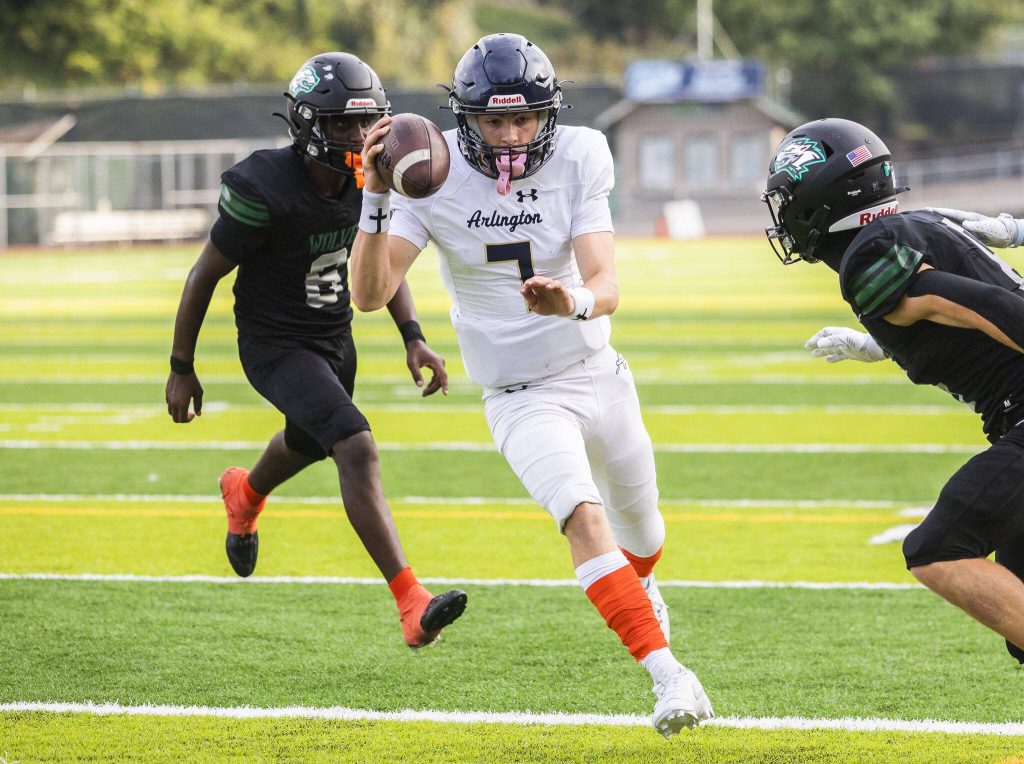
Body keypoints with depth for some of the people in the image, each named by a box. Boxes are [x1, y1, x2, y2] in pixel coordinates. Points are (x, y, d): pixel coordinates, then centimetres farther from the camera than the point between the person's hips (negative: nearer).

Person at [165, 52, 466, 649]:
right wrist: (182, 369, -8)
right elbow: (205, 275, -15)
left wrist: (414, 338, -3)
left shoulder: (368, 179, -9)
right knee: (358, 449, -25)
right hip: (276, 347, -8)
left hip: (336, 339, 8)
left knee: (310, 442, 32)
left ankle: (246, 493, 69)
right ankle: (413, 605, -31)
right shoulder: (267, 190, -27)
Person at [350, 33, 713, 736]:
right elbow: (370, 294, -21)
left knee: (643, 537, 21)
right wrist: (376, 198, -34)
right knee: (585, 517, -28)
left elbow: (606, 288, -20)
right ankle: (669, 677, -27)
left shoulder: (576, 161, -12)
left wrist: (575, 302, -44)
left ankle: (638, 584, 59)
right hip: (522, 398, -3)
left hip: (599, 374, 3)